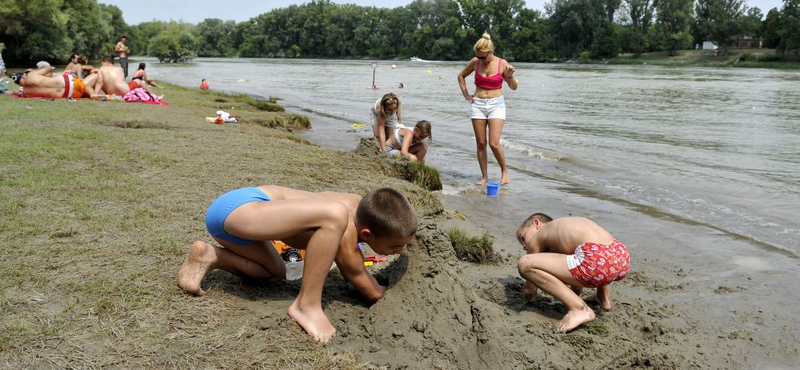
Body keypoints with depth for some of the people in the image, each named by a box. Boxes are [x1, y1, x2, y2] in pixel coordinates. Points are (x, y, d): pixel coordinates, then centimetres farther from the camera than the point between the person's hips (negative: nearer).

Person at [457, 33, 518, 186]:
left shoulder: (502, 64, -5)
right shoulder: (475, 62, 2)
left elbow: (514, 87, 4)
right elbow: (461, 76, 19)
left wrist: (510, 76, -16)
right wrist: (466, 94, 12)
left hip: (496, 104, -3)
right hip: (478, 104, 3)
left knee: (494, 143, -13)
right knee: (481, 143, 4)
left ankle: (504, 171, 10)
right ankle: (484, 176, 15)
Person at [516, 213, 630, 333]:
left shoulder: (535, 239, 16)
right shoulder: (570, 226, 35)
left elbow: (529, 289, 22)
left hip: (598, 261, -9)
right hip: (623, 260, 9)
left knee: (524, 264, -4)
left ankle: (578, 309, -8)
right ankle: (604, 298, 30)